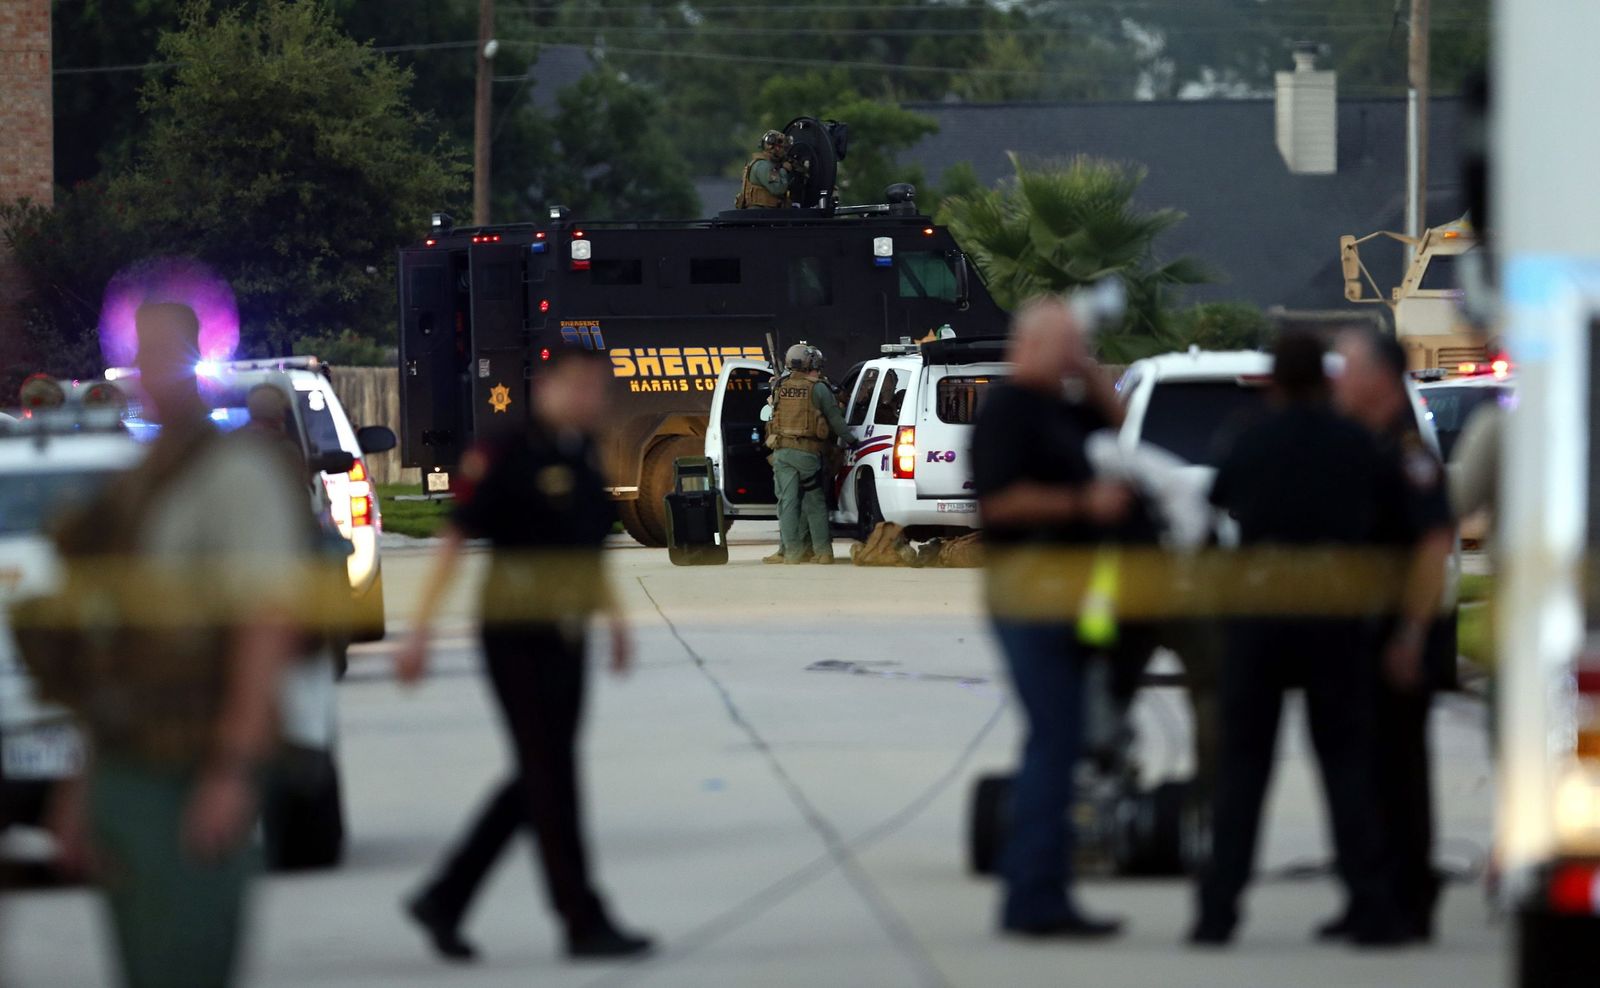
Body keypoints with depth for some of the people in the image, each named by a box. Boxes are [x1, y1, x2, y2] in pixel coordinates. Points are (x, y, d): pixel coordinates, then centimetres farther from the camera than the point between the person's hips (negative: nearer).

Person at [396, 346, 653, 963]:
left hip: (566, 642, 8)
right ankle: (584, 923, -1)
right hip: (516, 638, -8)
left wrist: (613, 617, 18)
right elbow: (454, 543, -13)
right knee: (551, 778, -5)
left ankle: (444, 898, 19)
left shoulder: (582, 462, 11)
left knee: (539, 780, 10)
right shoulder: (507, 459, -12)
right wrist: (420, 631, -17)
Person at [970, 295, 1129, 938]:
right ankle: (1039, 900, -13)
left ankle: (1029, 896, 16)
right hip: (1029, 590, -10)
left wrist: (1092, 374, 16)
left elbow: (1113, 423, 32)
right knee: (1054, 744, -12)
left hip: (1058, 596, 10)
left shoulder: (1052, 409, 17)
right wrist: (1084, 503, -20)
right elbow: (1000, 499, -22)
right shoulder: (1007, 409, -12)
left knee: (1052, 745, 12)